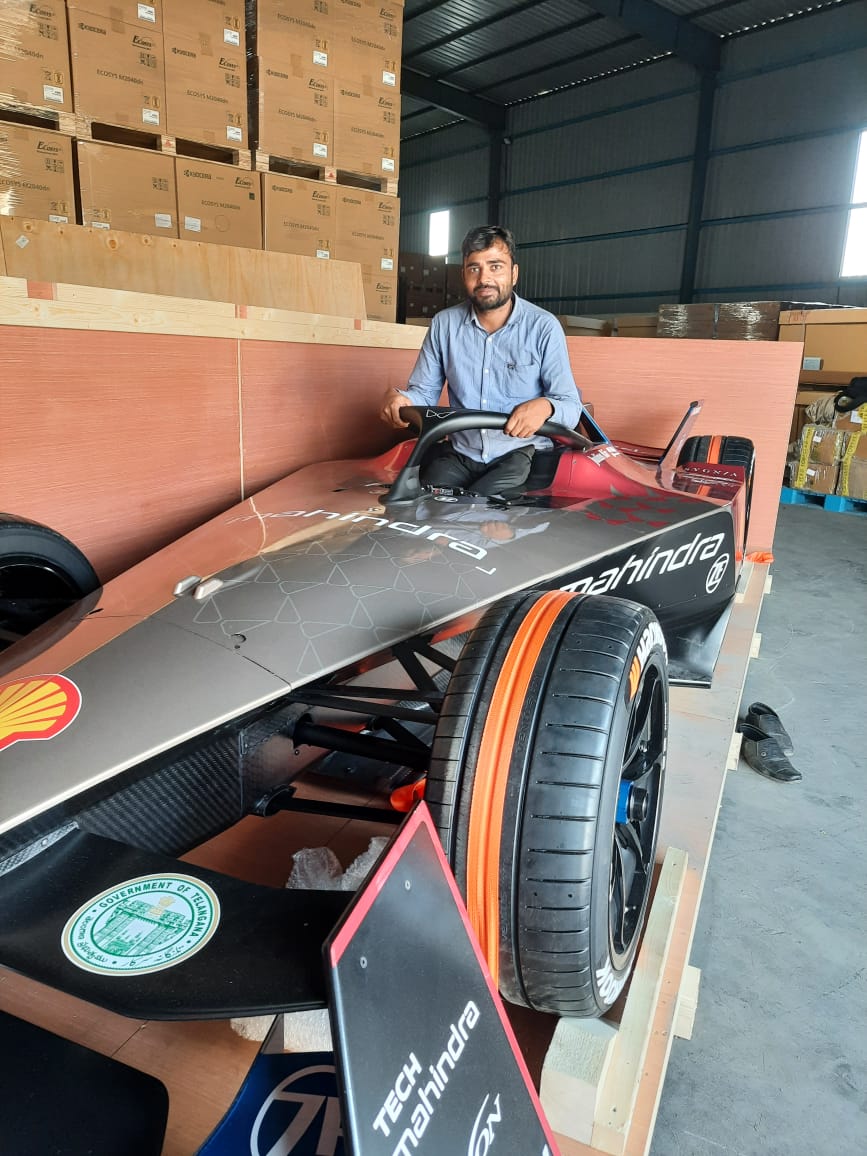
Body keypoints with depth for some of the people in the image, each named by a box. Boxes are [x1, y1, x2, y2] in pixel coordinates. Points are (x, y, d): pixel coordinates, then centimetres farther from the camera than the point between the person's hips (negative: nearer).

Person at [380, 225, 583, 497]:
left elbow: (571, 407, -8)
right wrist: (399, 399, -16)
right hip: (459, 453, 3)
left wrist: (545, 406, -33)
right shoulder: (444, 324, 3)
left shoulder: (544, 327, -6)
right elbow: (424, 392, 8)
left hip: (521, 453, -3)